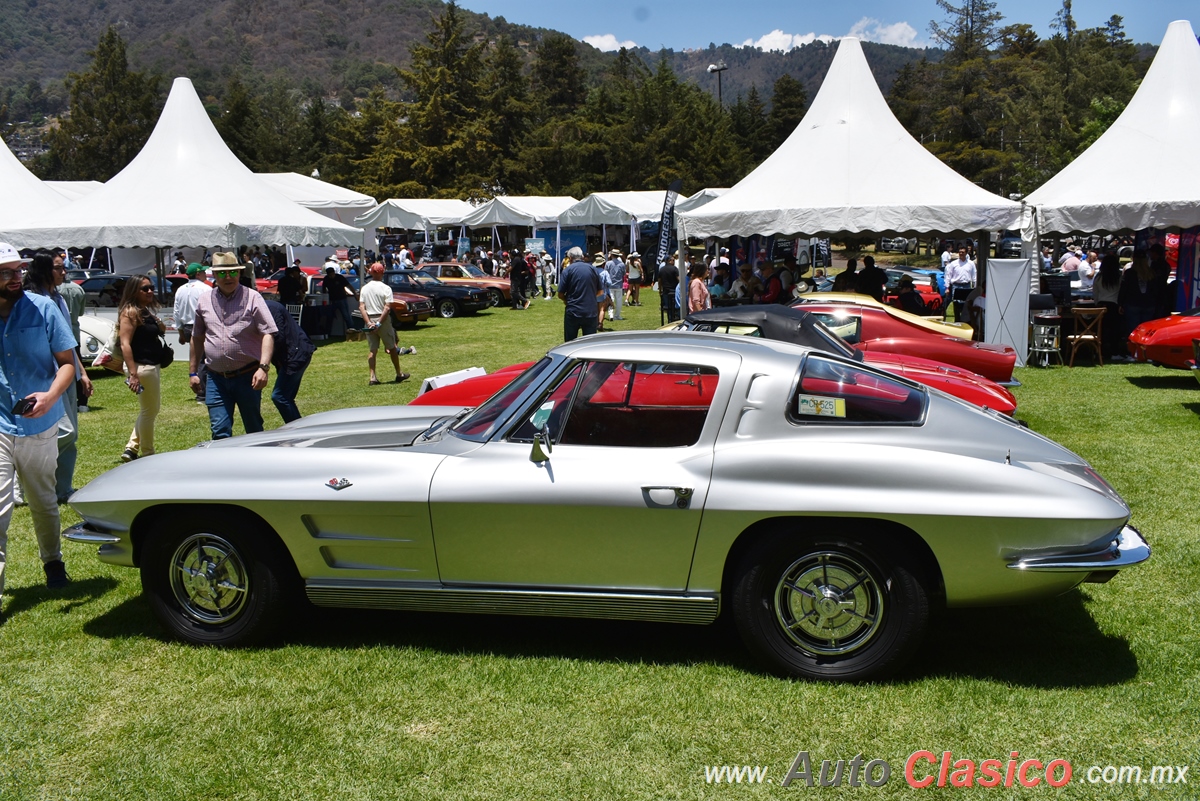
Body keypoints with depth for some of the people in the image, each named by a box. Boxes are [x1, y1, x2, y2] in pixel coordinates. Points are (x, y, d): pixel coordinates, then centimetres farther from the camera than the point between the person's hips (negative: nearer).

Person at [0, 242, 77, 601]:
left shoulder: (43, 308, -6)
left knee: (43, 502, 20)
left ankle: (53, 563, 40)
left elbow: (67, 361, -5)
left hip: (40, 426, 1)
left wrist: (51, 396, -23)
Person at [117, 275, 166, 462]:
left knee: (151, 409, 19)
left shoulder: (146, 311, 13)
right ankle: (147, 454, 15)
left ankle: (131, 448, 25)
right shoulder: (130, 312, -14)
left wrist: (160, 327, 8)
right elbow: (125, 344, -21)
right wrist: (133, 373, -26)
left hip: (153, 366, 10)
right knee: (148, 411, 2)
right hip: (142, 367, -10)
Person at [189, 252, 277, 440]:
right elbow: (197, 338, 18)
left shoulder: (252, 298, -4)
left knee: (254, 430, 8)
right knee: (220, 432, -3)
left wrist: (263, 367, -23)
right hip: (216, 378, 3)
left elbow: (268, 334, -11)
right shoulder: (204, 301, 9)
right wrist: (193, 372, 16)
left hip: (247, 377, -3)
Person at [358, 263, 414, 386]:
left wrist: (368, 322, -10)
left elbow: (361, 307, -5)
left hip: (369, 321, 4)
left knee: (372, 350, 7)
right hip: (383, 320, -3)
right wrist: (379, 323, -17)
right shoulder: (386, 288, -9)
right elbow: (387, 307, -18)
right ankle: (399, 374, 20)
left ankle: (372, 377, 0)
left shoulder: (364, 288, 4)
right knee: (392, 348, 10)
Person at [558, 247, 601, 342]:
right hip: (591, 312, 3)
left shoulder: (567, 270, -5)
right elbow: (599, 292, 13)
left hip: (573, 312, -3)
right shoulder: (592, 269, 6)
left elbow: (560, 295, -5)